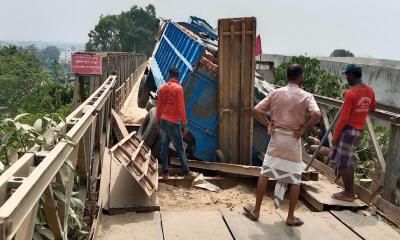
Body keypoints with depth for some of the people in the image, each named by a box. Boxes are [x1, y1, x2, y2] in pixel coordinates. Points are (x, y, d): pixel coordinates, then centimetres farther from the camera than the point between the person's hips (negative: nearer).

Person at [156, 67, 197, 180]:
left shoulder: (162, 88, 7)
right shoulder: (178, 88, -11)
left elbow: (159, 106, 10)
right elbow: (181, 108, -14)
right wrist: (185, 124, -10)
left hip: (163, 120, 6)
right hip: (173, 122, -6)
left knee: (164, 146, 9)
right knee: (180, 147, 2)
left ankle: (165, 171, 12)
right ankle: (186, 171, 10)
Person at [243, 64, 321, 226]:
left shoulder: (276, 93, 3)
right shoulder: (306, 96, -6)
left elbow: (257, 110, -1)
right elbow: (316, 115, -22)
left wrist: (268, 125, 4)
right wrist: (304, 129, -10)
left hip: (276, 138, 2)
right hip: (293, 141, -2)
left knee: (264, 174, 11)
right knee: (295, 180, 9)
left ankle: (256, 210, 19)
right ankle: (291, 217, 16)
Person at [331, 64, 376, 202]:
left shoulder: (350, 93, -19)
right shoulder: (369, 90, 6)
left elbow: (343, 118, -19)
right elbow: (373, 107, 25)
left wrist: (335, 136, -12)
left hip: (348, 130, -8)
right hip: (359, 130, 8)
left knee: (344, 163, 1)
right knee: (348, 161, 17)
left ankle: (348, 194, 8)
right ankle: (350, 191, 22)